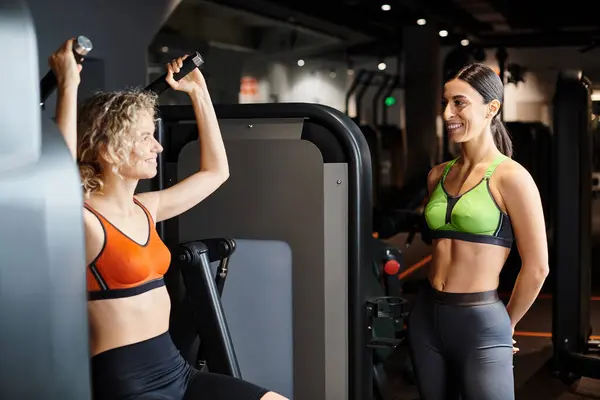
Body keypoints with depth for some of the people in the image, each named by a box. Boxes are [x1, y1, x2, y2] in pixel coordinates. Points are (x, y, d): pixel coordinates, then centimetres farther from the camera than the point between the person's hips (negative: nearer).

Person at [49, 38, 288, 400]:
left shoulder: (146, 209, 11)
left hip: (176, 370, 8)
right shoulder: (83, 221, -12)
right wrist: (69, 86, -33)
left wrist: (198, 90, 20)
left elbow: (216, 171, 22)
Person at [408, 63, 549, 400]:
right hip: (426, 316, 6)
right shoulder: (438, 175, 8)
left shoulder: (510, 177, -10)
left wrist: (507, 323, 2)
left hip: (480, 323, -6)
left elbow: (537, 267, -8)